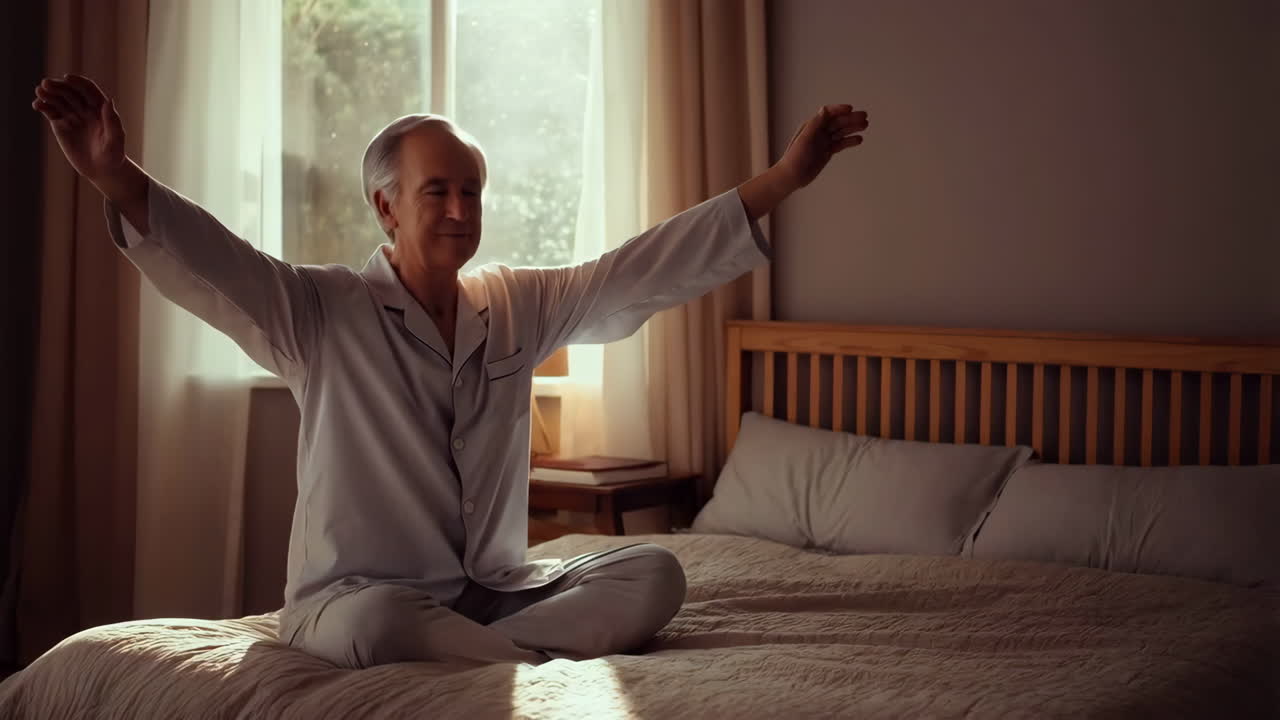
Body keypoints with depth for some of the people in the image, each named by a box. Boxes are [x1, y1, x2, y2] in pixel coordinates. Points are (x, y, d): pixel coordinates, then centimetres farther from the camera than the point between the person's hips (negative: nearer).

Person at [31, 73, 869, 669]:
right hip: (360, 593, -5)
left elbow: (647, 270, 5)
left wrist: (785, 177, 1)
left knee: (654, 572, -15)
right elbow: (217, 268, -25)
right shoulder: (321, 312, -7)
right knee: (376, 625, -40)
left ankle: (472, 660, -29)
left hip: (493, 589, 5)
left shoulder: (518, 305, 7)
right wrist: (118, 178, -44)